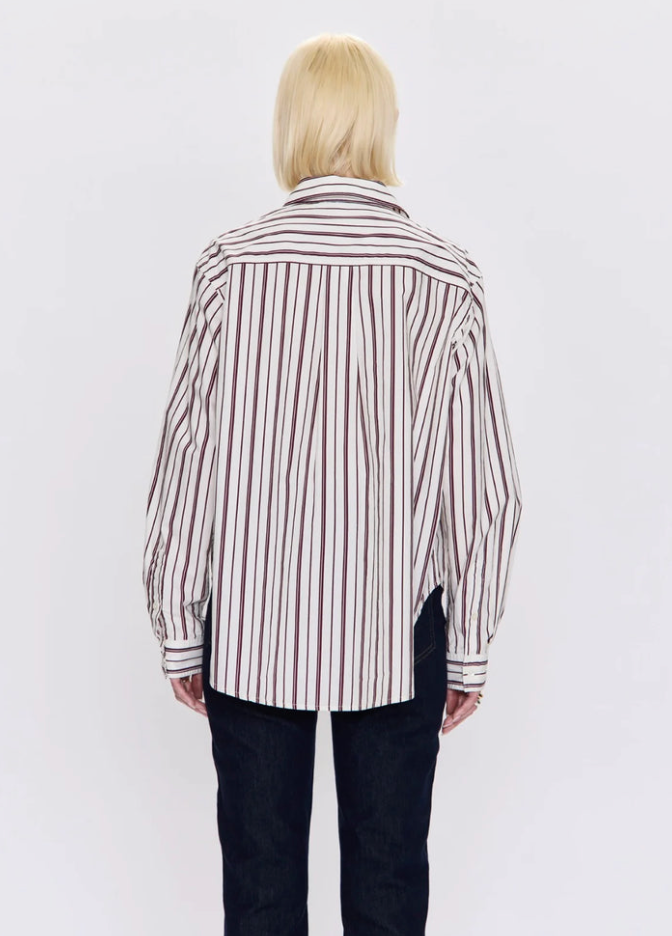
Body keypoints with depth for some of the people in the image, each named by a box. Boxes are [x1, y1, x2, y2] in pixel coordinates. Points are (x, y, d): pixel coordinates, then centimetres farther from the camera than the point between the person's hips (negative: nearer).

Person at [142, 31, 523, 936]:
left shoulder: (230, 265, -8)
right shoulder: (448, 278, -6)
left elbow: (188, 462, -6)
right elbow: (483, 486, -5)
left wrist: (178, 627, 6)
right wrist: (472, 646, 6)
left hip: (250, 624, 0)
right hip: (397, 631, 1)